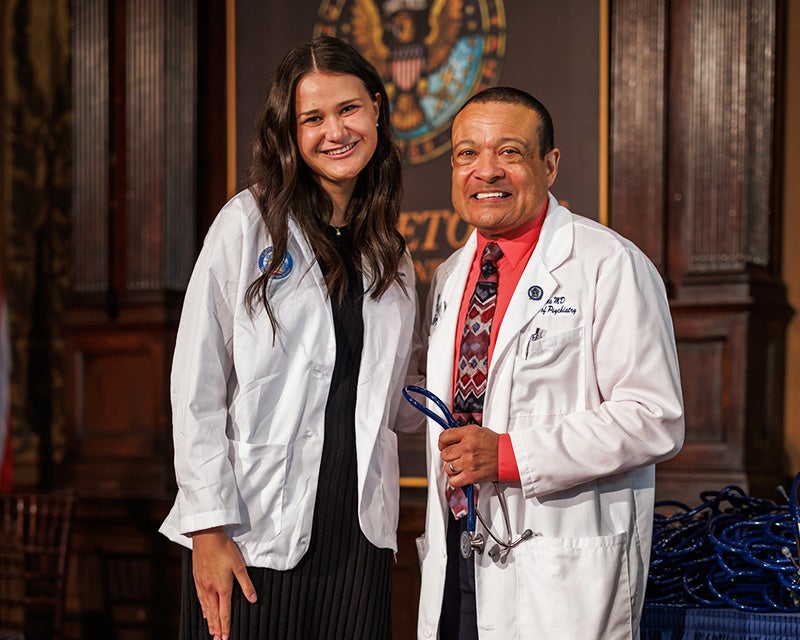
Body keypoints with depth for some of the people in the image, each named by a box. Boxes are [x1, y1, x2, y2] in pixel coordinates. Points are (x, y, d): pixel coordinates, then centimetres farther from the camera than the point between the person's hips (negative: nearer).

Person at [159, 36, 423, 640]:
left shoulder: (391, 252, 12)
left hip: (360, 537, 4)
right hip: (255, 537, -4)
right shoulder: (249, 223, -3)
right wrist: (208, 527, -13)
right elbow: (197, 385, -7)